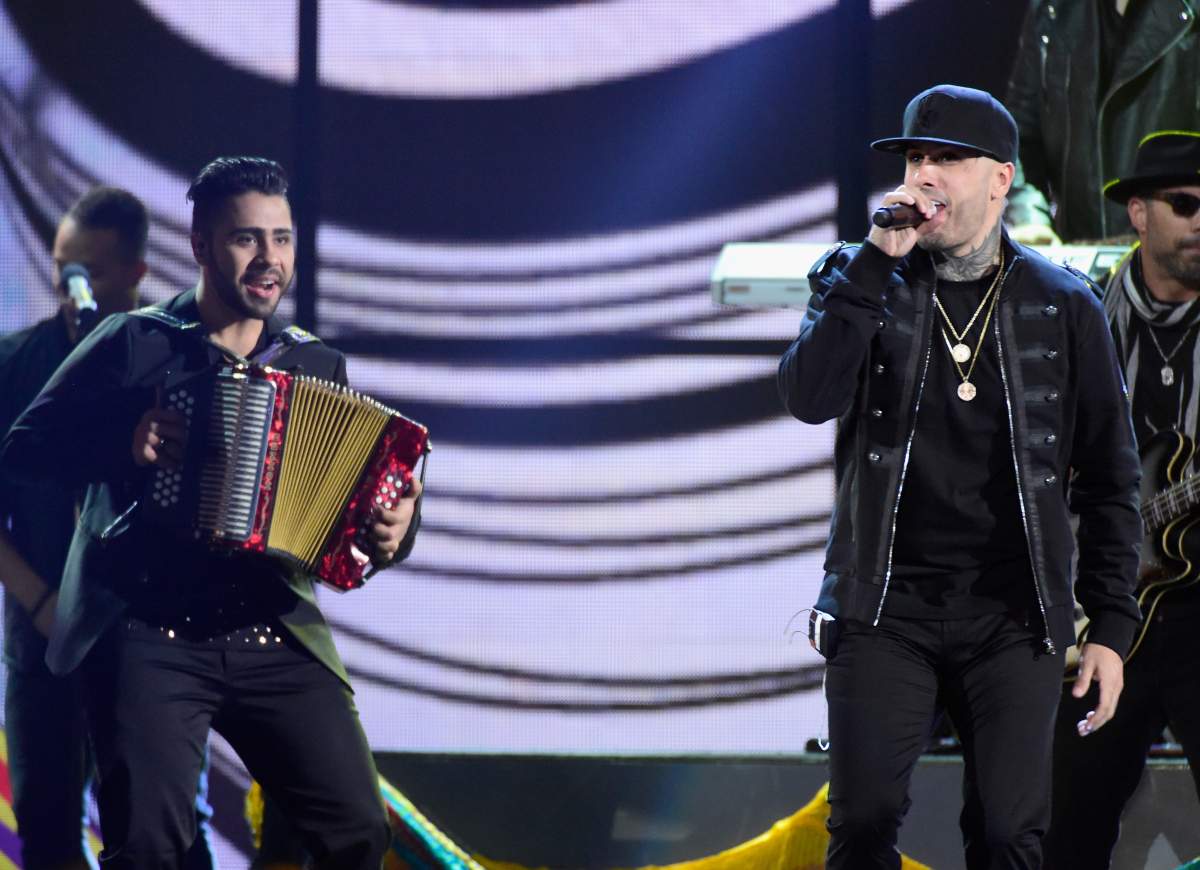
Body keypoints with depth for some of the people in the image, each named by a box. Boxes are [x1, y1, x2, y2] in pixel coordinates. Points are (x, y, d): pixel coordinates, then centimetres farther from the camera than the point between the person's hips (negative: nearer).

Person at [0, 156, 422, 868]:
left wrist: (390, 531, -6)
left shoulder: (318, 366, 14)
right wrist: (123, 446, -14)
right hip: (150, 636, -3)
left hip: (278, 635, 4)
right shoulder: (134, 344, 2)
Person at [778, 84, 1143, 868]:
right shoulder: (861, 281, 5)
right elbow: (810, 398, -13)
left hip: (1014, 619, 0)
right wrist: (876, 262, -17)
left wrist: (1112, 625, 1)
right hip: (885, 606, 0)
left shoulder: (1062, 305, 4)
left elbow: (1110, 476, 7)